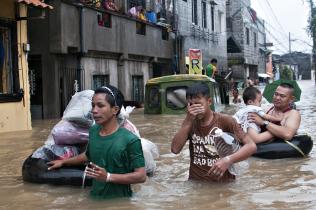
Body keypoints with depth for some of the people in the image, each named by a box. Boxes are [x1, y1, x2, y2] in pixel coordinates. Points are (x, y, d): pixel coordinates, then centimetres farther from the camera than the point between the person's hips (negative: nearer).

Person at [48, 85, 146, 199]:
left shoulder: (130, 140, -20)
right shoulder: (93, 131, 1)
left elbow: (141, 176, -18)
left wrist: (108, 177, -24)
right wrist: (63, 162, 27)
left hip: (119, 201, -5)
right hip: (95, 197, 5)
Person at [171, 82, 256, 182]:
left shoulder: (225, 121, -6)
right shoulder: (190, 123, 5)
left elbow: (251, 146, -10)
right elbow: (175, 149, -7)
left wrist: (228, 160, -23)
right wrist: (188, 120, -13)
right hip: (196, 183, 2)